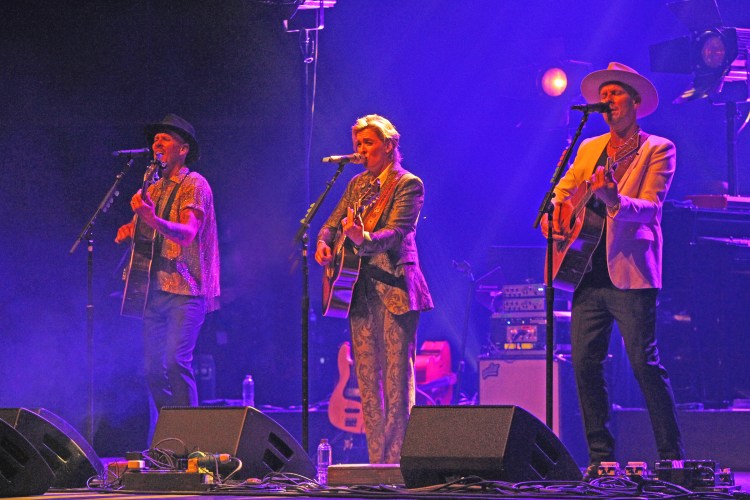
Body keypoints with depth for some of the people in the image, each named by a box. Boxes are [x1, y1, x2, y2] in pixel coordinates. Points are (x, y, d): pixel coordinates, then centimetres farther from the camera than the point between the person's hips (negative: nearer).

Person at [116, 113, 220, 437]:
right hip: (156, 289, 7)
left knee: (176, 361, -20)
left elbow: (188, 234, -20)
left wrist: (153, 220, -37)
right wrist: (130, 231, 4)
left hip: (185, 291, -7)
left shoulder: (194, 185, -5)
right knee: (153, 369, 5)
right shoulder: (154, 188, 18)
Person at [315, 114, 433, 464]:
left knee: (397, 373, -9)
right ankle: (376, 461, 7)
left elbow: (395, 232, -17)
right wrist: (324, 242, -4)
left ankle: (396, 460, -11)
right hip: (361, 287, 7)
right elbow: (333, 222, 19)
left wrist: (363, 238, -36)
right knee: (367, 375, 4)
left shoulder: (408, 184, -4)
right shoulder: (357, 184, 17)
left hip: (394, 288, -7)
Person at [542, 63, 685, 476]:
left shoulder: (657, 150, 1)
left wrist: (615, 199, -31)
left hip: (630, 274, -6)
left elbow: (650, 207, -10)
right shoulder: (589, 149, 19)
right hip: (590, 273, 6)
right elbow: (561, 192, 24)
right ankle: (601, 457, 8)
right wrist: (554, 213, 0)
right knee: (585, 362, 1)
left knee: (644, 362, -10)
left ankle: (672, 456, -4)